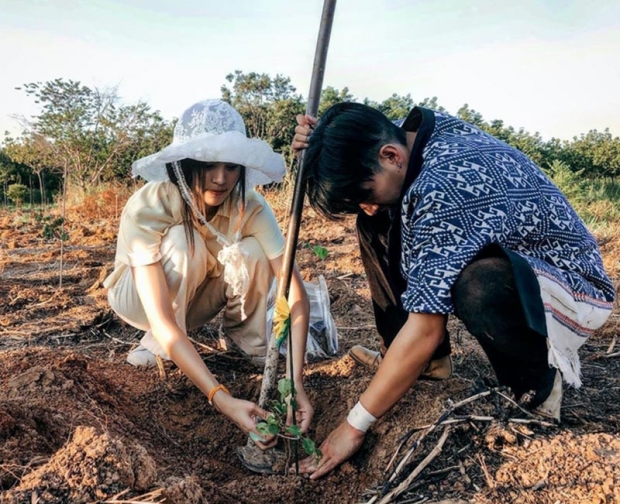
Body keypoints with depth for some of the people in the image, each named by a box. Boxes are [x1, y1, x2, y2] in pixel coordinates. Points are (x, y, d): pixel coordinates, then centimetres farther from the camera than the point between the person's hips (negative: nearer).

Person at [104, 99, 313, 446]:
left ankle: (248, 339, -4)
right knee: (183, 243, -35)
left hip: (196, 298, 2)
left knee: (250, 252, -29)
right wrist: (221, 398, -50)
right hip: (139, 296, -2)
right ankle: (157, 344, -11)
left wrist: (295, 381, -42)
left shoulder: (250, 207, -28)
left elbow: (296, 291, -31)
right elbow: (161, 321, -42)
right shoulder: (147, 208, -36)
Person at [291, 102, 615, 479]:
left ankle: (537, 380, -9)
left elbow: (424, 331, -32)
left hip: (575, 290, -8)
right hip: (499, 258, 8)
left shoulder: (445, 187, -34)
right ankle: (429, 359, 5)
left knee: (479, 286, -41)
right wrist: (322, 148, -12)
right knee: (379, 228, -3)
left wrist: (355, 425, -23)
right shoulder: (408, 135, -9)